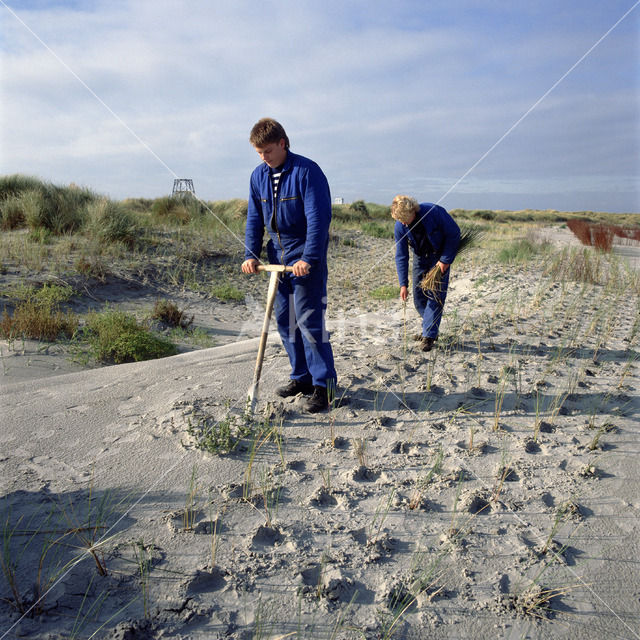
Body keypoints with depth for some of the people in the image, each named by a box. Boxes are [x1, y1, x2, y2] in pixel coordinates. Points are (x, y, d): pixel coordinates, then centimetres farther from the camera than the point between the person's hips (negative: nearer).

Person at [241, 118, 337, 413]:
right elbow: (254, 219, 12)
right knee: (285, 320, 10)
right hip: (278, 256, 7)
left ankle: (323, 384, 2)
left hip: (306, 257, -7)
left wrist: (309, 258, -25)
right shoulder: (258, 175, 7)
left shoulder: (307, 171, -13)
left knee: (309, 320, -9)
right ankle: (301, 377, 23)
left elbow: (318, 218, -19)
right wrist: (251, 254, 1)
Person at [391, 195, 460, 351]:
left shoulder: (434, 211, -29)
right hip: (420, 257, 4)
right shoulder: (399, 227, -18)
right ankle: (431, 328, 22)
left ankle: (429, 335, -9)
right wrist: (403, 284, -16)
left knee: (436, 295, -12)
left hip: (440, 257, -4)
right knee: (419, 296, 4)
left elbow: (454, 233, -18)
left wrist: (445, 260, -18)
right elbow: (401, 256, -11)